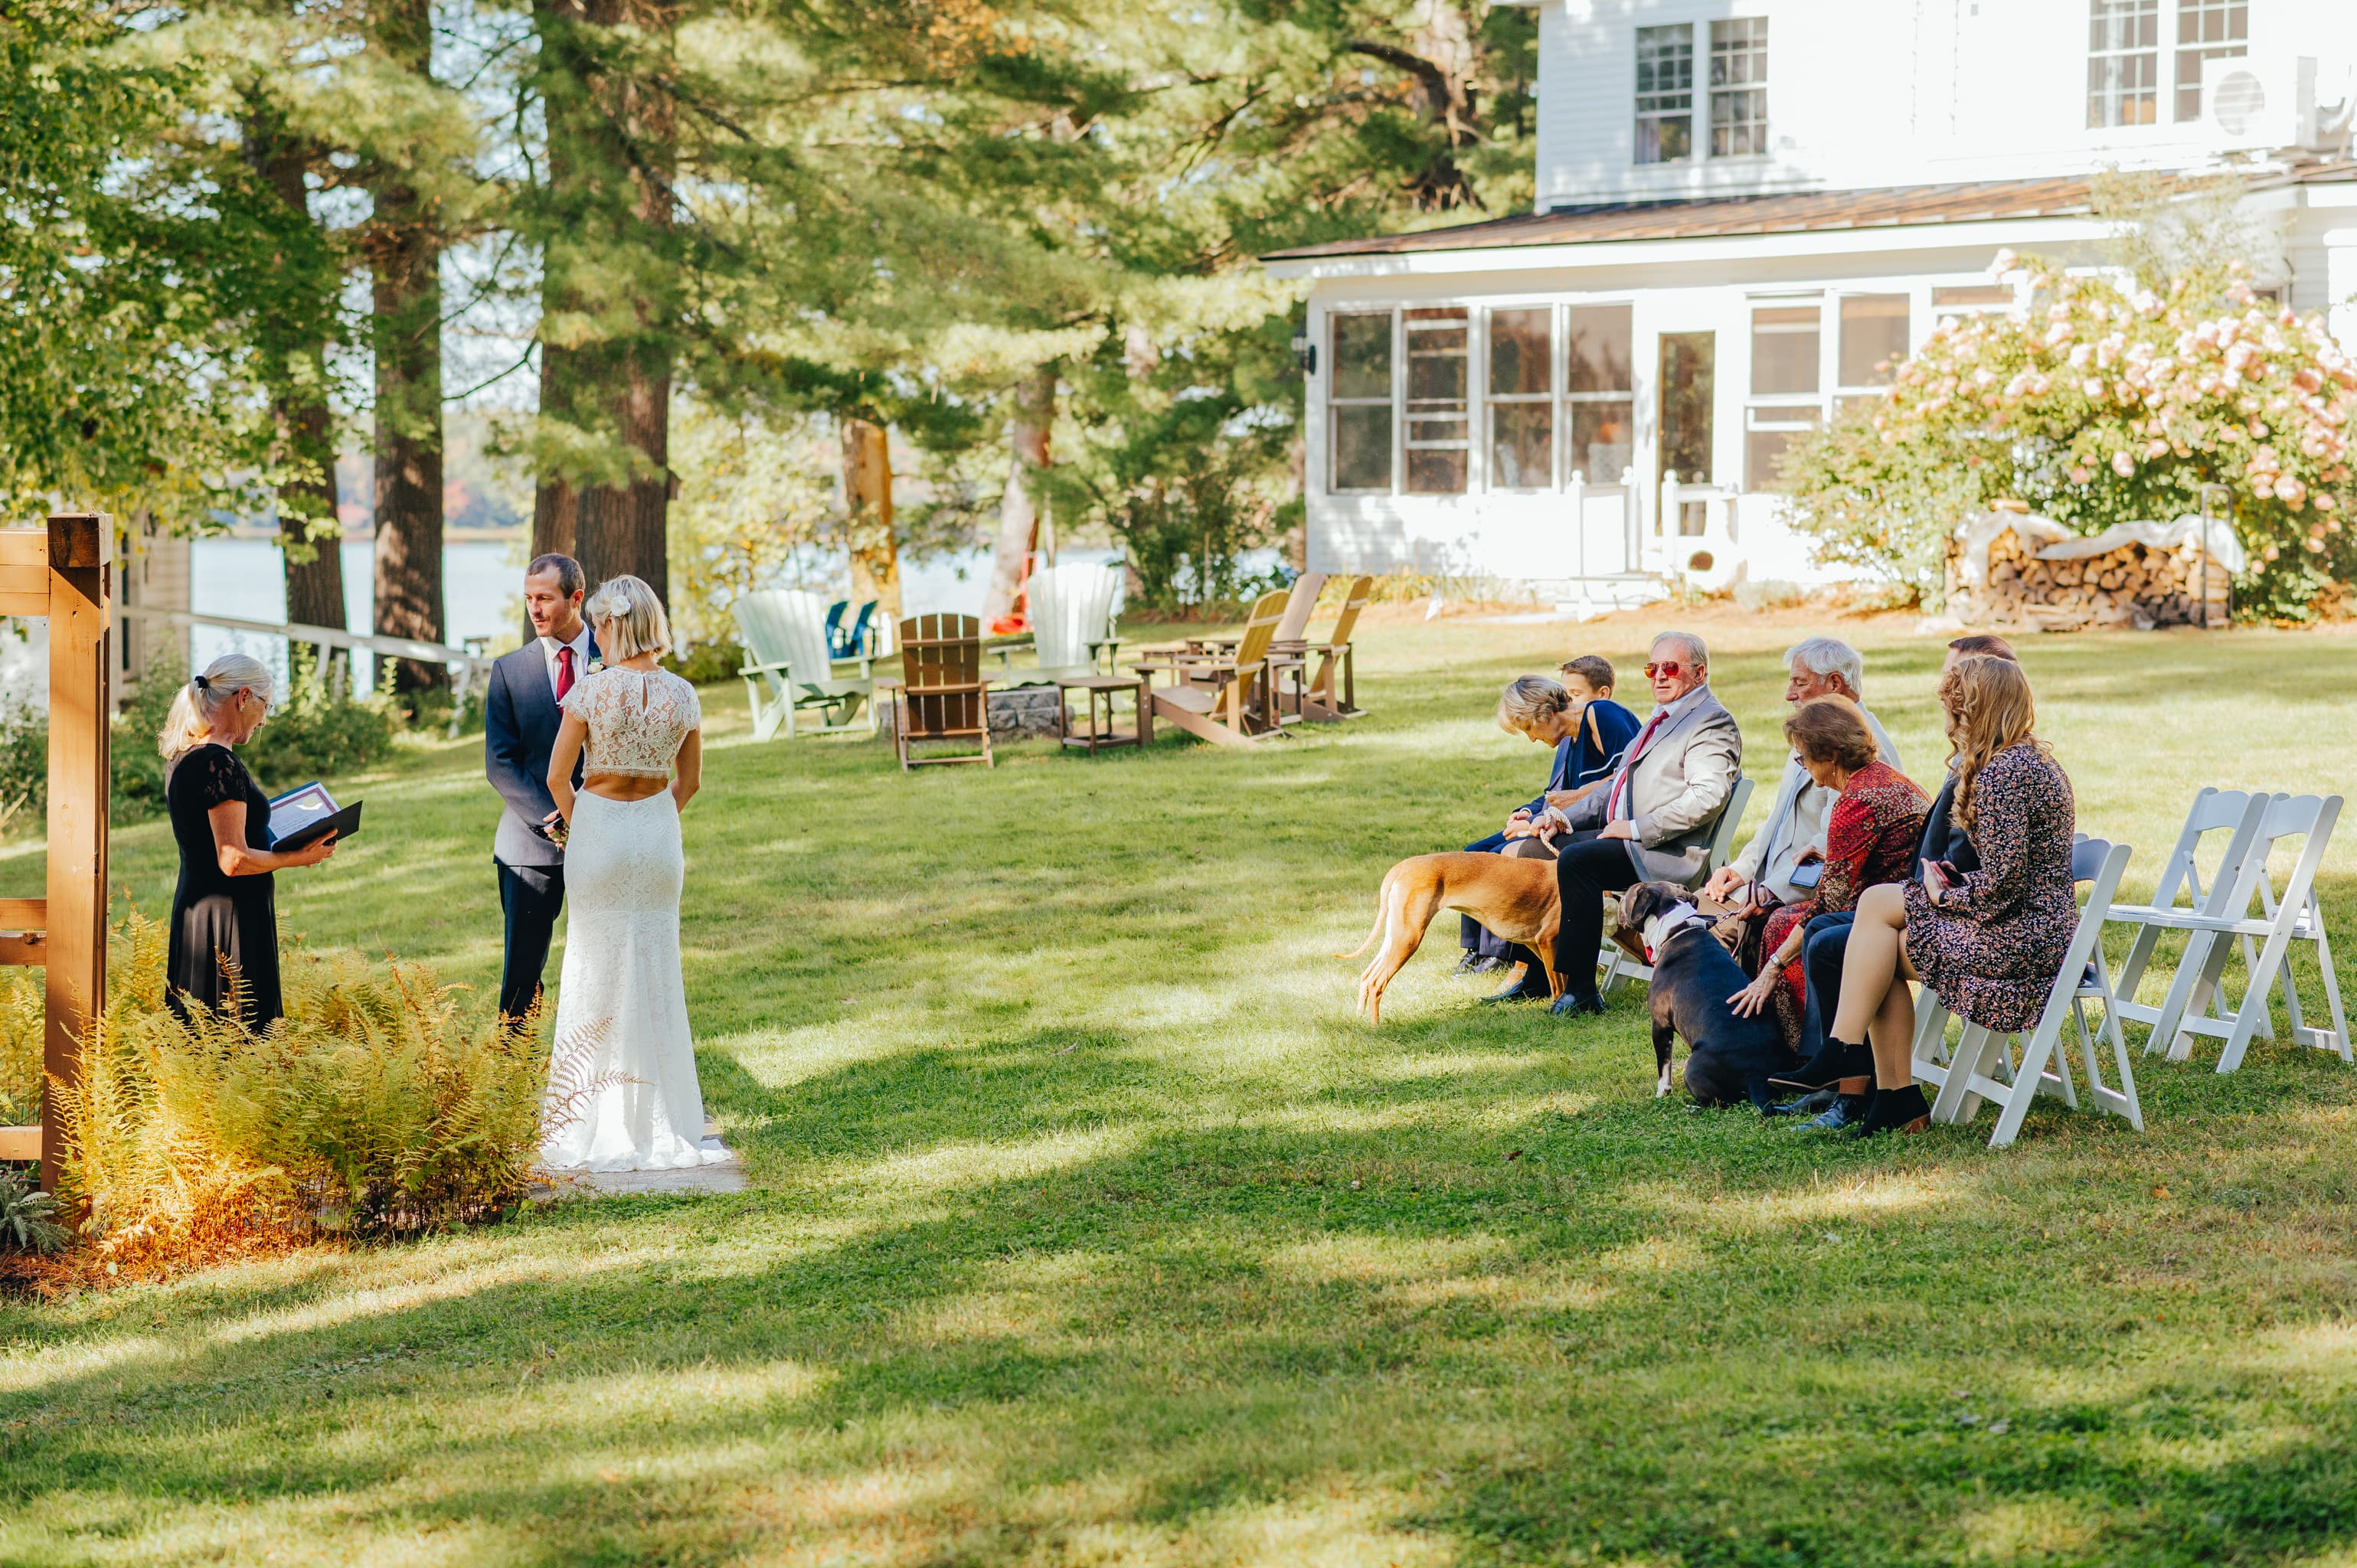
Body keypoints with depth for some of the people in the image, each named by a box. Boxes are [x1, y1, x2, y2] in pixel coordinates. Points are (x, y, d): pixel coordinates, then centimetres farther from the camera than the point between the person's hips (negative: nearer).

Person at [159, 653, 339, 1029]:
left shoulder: (182, 756, 10)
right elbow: (234, 861, -22)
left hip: (193, 910, 10)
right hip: (231, 922, -10)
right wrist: (298, 858, -9)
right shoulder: (219, 763, -19)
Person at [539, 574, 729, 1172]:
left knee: (598, 970, 6)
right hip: (658, 828, 3)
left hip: (599, 826, -3)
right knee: (657, 970, 11)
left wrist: (575, 826, 9)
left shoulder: (591, 690, -14)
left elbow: (557, 777, -10)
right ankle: (662, 1119, 15)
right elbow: (688, 781, 8)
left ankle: (600, 1126, 9)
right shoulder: (682, 695, -2)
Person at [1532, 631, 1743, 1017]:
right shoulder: (1662, 720, 23)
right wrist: (1564, 818, 10)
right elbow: (1620, 787, 25)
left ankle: (1581, 991, -26)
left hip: (1666, 853, -10)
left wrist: (1637, 828, -22)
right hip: (1623, 839, 10)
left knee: (1576, 859, -29)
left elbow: (1707, 796, -22)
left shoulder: (1712, 723, -8)